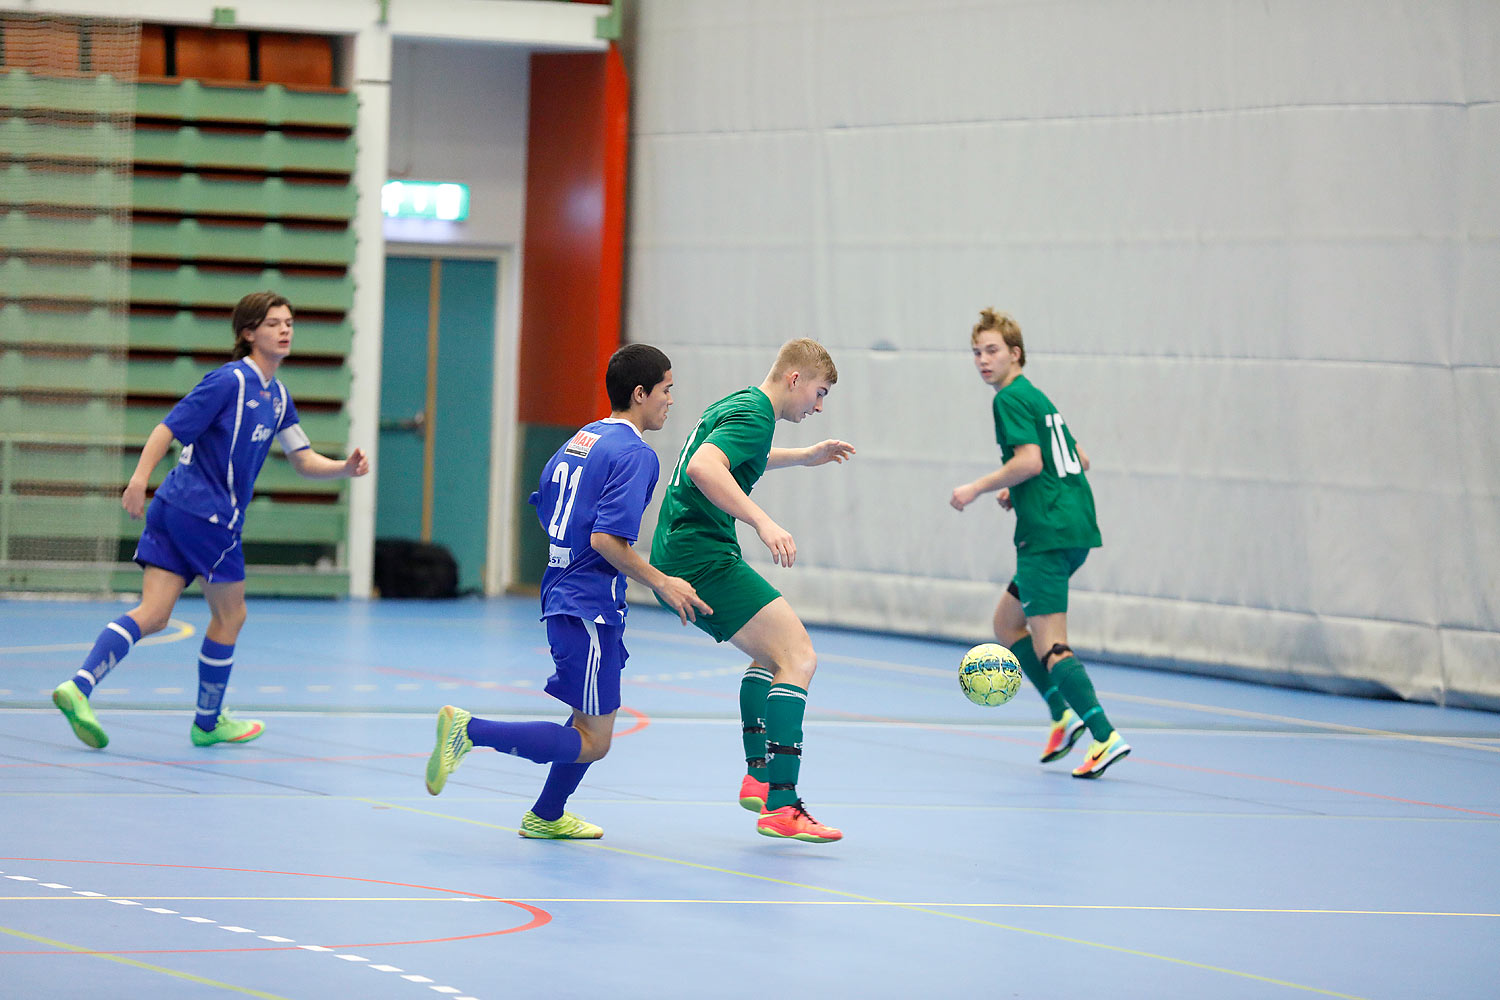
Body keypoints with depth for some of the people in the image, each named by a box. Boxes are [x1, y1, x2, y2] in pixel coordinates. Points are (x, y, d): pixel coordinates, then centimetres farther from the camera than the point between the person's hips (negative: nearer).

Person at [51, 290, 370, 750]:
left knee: (152, 615, -1)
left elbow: (304, 461, 18)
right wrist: (139, 478, -25)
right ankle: (208, 721, 23)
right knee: (230, 614, 9)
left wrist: (345, 467, -1)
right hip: (207, 513, -8)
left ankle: (78, 686, -14)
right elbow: (169, 429, -15)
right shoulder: (230, 380, -11)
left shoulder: (278, 397, 15)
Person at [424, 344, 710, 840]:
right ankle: (469, 730, -16)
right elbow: (606, 538, -22)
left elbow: (544, 510, 20)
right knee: (592, 741, -8)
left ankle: (546, 817, 32)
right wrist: (662, 583, -13)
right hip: (589, 607, -10)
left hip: (561, 593, 10)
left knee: (594, 721, 23)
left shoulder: (580, 440, 13)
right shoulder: (635, 454, -14)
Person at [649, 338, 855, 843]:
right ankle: (779, 805, -24)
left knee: (772, 654, 26)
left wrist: (805, 456, 42)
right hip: (703, 556, -11)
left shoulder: (738, 406, 19)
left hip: (676, 556, 11)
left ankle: (758, 777, 22)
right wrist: (763, 522, -37)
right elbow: (703, 468, -31)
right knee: (798, 658, -16)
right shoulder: (754, 415, -12)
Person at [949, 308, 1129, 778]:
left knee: (1048, 643, -10)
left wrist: (977, 489, -10)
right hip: (1076, 528, 10)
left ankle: (1105, 736, -20)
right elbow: (1079, 460, 25)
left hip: (1047, 534, -10)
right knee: (1006, 621, 19)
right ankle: (1063, 714, 12)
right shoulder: (1038, 397, 21)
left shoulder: (1011, 398, -7)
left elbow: (1030, 460, -19)